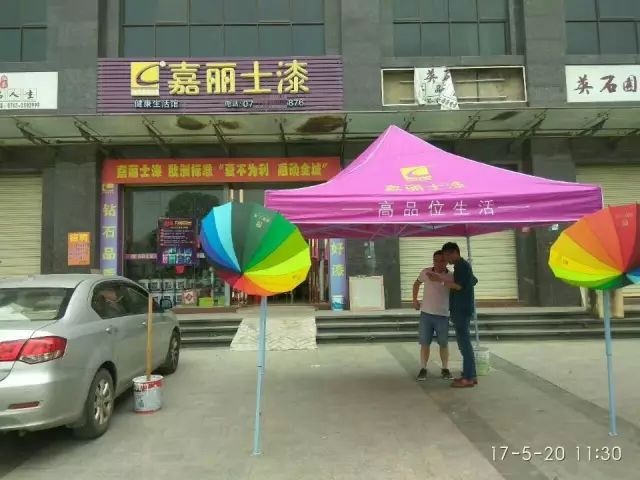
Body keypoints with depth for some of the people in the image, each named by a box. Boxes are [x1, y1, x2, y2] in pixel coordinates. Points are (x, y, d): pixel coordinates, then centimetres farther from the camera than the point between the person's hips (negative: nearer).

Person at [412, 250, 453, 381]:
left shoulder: (451, 277, -8)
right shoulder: (426, 272, -2)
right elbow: (417, 284, 16)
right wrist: (415, 300, 12)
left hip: (442, 315, -1)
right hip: (425, 314, 1)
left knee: (444, 344, 9)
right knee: (425, 343, 5)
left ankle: (445, 369, 25)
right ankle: (423, 369, 16)